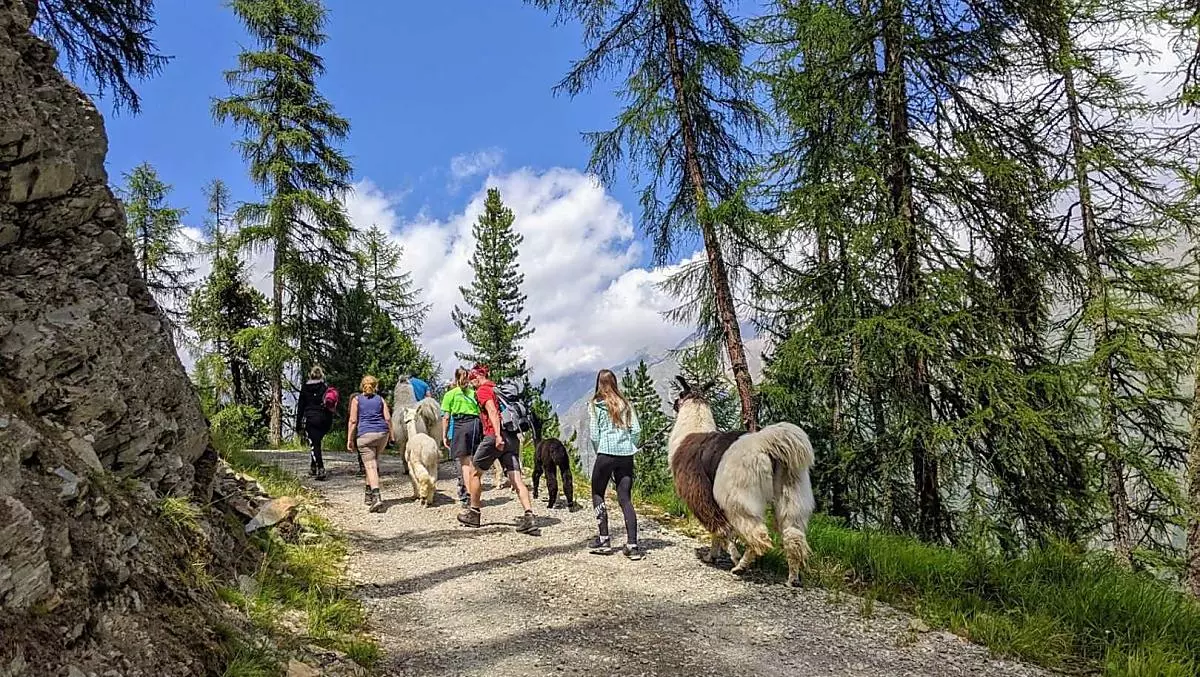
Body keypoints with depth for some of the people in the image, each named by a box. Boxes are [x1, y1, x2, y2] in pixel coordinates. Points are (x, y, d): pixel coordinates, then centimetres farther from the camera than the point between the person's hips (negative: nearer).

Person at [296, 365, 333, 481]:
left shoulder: (304, 388, 1)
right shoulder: (326, 388, 2)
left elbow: (300, 406, 3)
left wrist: (298, 424, 8)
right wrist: (330, 423, 10)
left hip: (310, 419, -2)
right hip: (323, 419, 2)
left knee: (314, 444, -3)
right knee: (316, 442, 20)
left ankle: (321, 470, -13)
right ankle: (313, 467, 23)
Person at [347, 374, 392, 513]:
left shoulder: (356, 400, 7)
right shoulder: (380, 399, 13)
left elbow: (353, 421, 0)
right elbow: (388, 418, 5)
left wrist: (349, 439, 4)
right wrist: (390, 434, 16)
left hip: (365, 435, -3)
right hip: (382, 434, 4)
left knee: (370, 466, -9)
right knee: (373, 463, 19)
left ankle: (376, 497, -23)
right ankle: (369, 495, 26)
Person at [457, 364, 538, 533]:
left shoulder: (483, 390, 0)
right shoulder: (498, 389, 25)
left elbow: (492, 412, -16)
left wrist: (498, 436, -26)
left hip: (494, 437, -7)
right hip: (512, 437, 7)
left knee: (474, 472, 13)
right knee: (516, 479, -3)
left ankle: (473, 513, 21)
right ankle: (529, 516, -17)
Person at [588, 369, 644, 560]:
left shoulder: (595, 405, 0)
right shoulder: (625, 404, 10)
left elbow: (594, 435, -4)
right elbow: (636, 430, 5)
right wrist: (629, 447, 14)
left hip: (606, 453, -4)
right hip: (627, 455, 4)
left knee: (598, 495, 14)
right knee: (625, 499, 5)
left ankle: (604, 539, 11)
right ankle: (632, 545, -2)